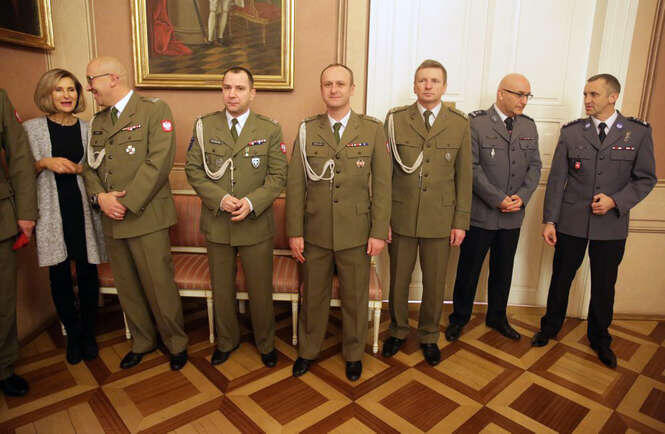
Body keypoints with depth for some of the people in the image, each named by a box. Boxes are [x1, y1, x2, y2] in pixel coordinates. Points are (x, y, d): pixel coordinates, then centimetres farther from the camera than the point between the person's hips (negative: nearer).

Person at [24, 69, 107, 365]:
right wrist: (45, 163, -13)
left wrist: (79, 168, -7)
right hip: (52, 213, 0)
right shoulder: (31, 128, 3)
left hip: (84, 211, 1)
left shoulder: (88, 129, 6)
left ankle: (88, 333, 24)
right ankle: (73, 335, 25)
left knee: (87, 275, 5)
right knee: (60, 277, 6)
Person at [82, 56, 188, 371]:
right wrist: (100, 197, -5)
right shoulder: (98, 121, 17)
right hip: (111, 220, 7)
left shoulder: (154, 109, -5)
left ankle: (176, 344, 22)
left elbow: (159, 162, -15)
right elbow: (89, 166, 15)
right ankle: (142, 342, 34)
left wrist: (128, 203, -17)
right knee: (127, 287, 15)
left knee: (159, 286, 0)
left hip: (147, 217, -7)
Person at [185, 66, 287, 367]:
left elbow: (278, 176, -4)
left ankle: (265, 343, 34)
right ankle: (226, 341, 39)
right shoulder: (204, 126, 2)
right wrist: (219, 198, -15)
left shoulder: (270, 130, -2)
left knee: (261, 289, 10)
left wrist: (252, 203, -18)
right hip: (217, 222, 2)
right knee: (221, 288, 16)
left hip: (257, 224, -1)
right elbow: (193, 169, 1)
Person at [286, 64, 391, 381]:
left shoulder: (372, 130, 0)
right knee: (313, 295, 16)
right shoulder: (307, 130, 2)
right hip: (315, 232, 1)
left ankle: (353, 354, 37)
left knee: (355, 297, 13)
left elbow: (382, 184, -2)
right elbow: (295, 185, 0)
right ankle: (308, 351, 38)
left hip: (356, 233, -1)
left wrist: (379, 232, -7)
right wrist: (294, 232, -4)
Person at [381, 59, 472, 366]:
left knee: (435, 283, 13)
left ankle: (429, 336, 36)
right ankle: (398, 331, 37)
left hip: (440, 219, 1)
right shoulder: (395, 119, 0)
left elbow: (463, 176, 3)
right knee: (398, 280, 13)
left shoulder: (459, 123, 2)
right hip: (401, 217, 0)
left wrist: (461, 221, 0)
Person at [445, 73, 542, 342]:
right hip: (480, 214, -5)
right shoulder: (476, 123, -9)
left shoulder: (528, 126, 9)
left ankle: (497, 317, 37)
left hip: (513, 216, 5)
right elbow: (471, 168, -15)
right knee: (469, 269, 7)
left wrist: (522, 196, -8)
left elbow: (535, 166, 9)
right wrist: (498, 199, -17)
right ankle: (459, 317, 26)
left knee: (503, 270, 18)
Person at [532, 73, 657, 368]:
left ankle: (599, 338, 35)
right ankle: (550, 327, 34)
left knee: (604, 286, 13)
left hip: (612, 226, 0)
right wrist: (549, 220, -5)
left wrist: (615, 201, -15)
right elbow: (556, 179, -1)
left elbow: (645, 178, 2)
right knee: (560, 278, 12)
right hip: (571, 223, 0)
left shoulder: (638, 132, -1)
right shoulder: (571, 132, 0)